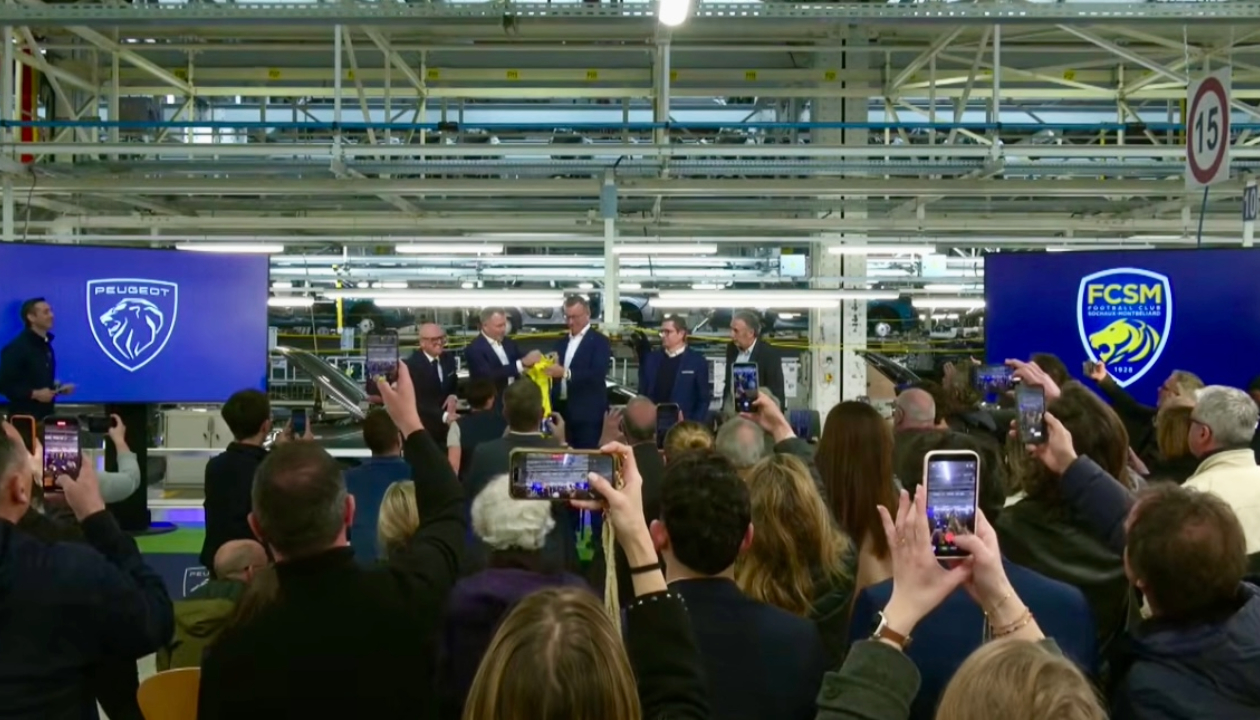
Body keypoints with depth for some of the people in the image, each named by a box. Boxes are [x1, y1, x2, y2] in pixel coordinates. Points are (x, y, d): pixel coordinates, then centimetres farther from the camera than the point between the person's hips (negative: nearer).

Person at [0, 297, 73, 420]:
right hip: (25, 417, -8)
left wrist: (58, 388, 7)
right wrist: (35, 394, -20)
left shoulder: (45, 345, 15)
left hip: (45, 414, 8)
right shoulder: (16, 348, -13)